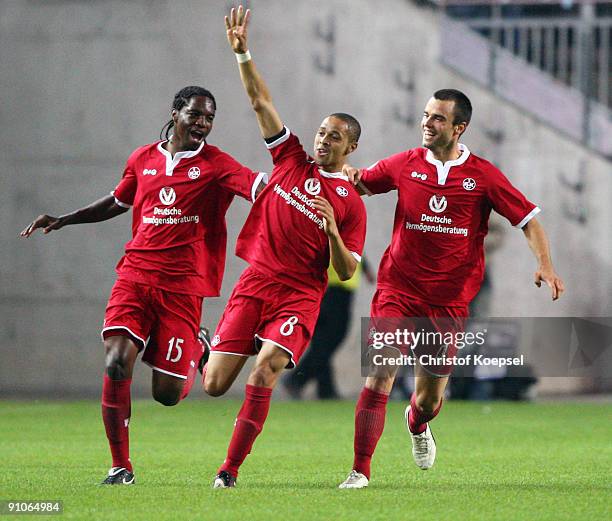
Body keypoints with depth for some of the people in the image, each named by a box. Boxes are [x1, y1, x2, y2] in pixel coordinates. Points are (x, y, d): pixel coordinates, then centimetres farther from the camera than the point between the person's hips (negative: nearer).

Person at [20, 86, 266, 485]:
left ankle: (196, 349, 32)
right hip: (136, 276, 2)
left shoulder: (215, 164, 0)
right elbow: (117, 203, 29)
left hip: (182, 286, -2)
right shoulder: (143, 159, 11)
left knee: (167, 393, -4)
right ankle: (121, 466, -6)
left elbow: (263, 188, -15)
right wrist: (61, 221, 24)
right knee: (117, 364, -18)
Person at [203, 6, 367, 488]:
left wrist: (332, 229, -17)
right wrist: (242, 53, -5)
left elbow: (347, 273, -1)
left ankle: (230, 471, -14)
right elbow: (261, 101, 6)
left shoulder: (352, 203, 2)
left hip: (300, 294, -3)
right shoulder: (291, 159, 9)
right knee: (215, 385, -5)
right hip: (254, 284, 3)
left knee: (263, 375, -22)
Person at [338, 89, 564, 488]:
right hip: (398, 290, 0)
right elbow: (361, 184, 19)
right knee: (378, 380, -18)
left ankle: (417, 425, 49)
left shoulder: (483, 175, -1)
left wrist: (545, 265, -12)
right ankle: (360, 472, -13)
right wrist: (348, 174, -5)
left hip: (449, 301, 0)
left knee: (430, 399, 10)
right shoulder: (405, 164, 3)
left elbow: (528, 219, 2)